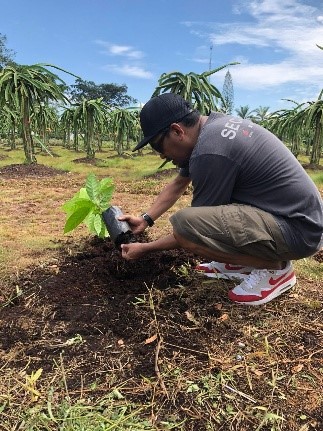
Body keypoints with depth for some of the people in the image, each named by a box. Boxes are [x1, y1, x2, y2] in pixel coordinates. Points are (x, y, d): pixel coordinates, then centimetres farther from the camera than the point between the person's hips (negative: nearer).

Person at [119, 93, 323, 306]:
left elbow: (192, 225, -12)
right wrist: (145, 219, 13)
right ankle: (242, 261, 16)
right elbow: (178, 184, 16)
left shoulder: (210, 152, -24)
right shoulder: (213, 123, 6)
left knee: (184, 223, -25)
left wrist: (146, 248, -1)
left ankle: (275, 269, -5)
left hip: (299, 229, -10)